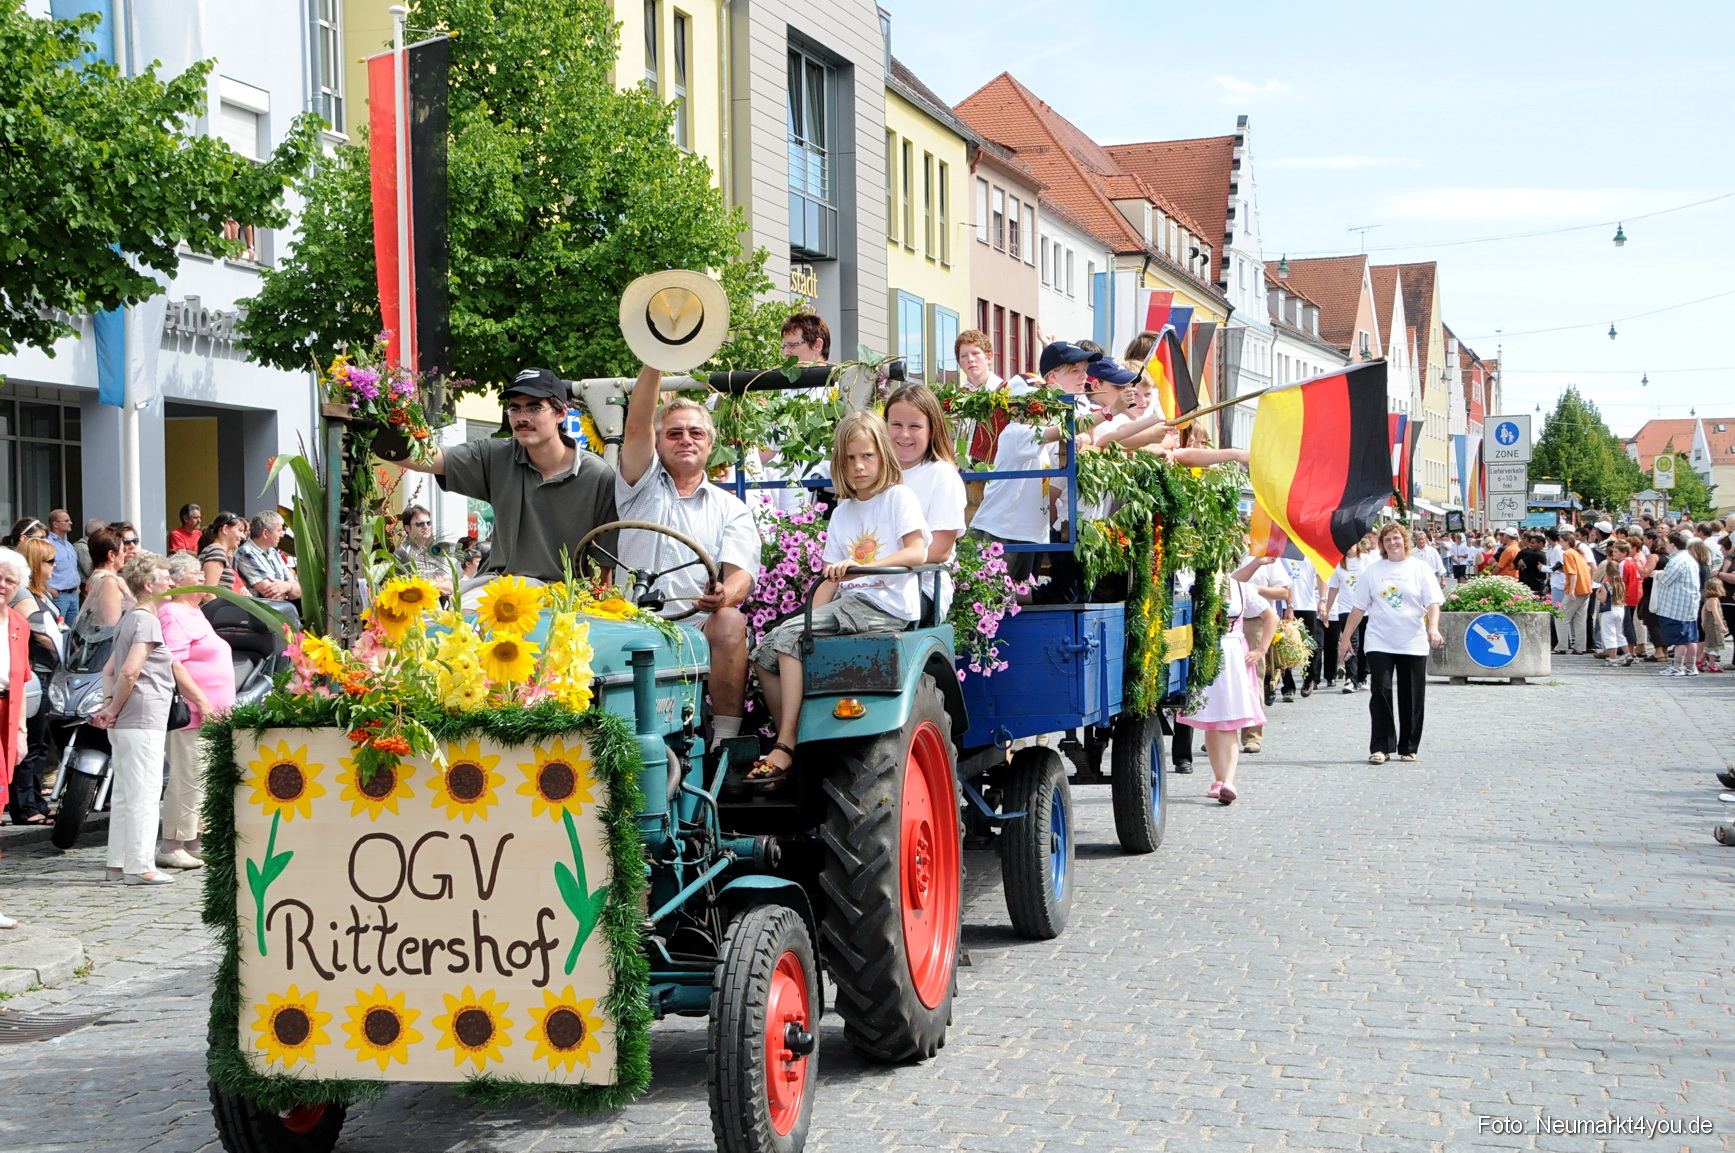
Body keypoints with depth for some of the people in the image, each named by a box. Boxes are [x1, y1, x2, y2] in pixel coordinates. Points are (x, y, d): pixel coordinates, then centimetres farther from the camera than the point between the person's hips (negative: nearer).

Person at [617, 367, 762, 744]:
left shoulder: (730, 508, 17)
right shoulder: (643, 488, 17)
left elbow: (740, 572, 1)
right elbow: (637, 426, 0)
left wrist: (724, 595, -25)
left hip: (702, 626, 0)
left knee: (730, 622, -33)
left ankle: (725, 744, -30)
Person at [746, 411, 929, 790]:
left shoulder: (898, 497, 3)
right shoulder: (842, 514, 21)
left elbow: (917, 552, -12)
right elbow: (831, 580, 15)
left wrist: (862, 564, -24)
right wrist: (810, 618, -2)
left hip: (885, 607, -7)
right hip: (850, 604, 7)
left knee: (788, 636, -25)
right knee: (765, 653, -11)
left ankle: (786, 746, -27)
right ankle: (789, 748, -10)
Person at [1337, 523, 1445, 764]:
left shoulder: (1420, 569, 4)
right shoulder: (1372, 570, 7)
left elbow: (1433, 603, -2)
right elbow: (1359, 606, 9)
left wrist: (1433, 627, -19)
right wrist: (1346, 636, 6)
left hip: (1413, 643, 0)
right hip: (1379, 642, 0)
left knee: (1412, 696, 3)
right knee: (1380, 692, -8)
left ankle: (1408, 748, 14)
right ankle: (1380, 747, -4)